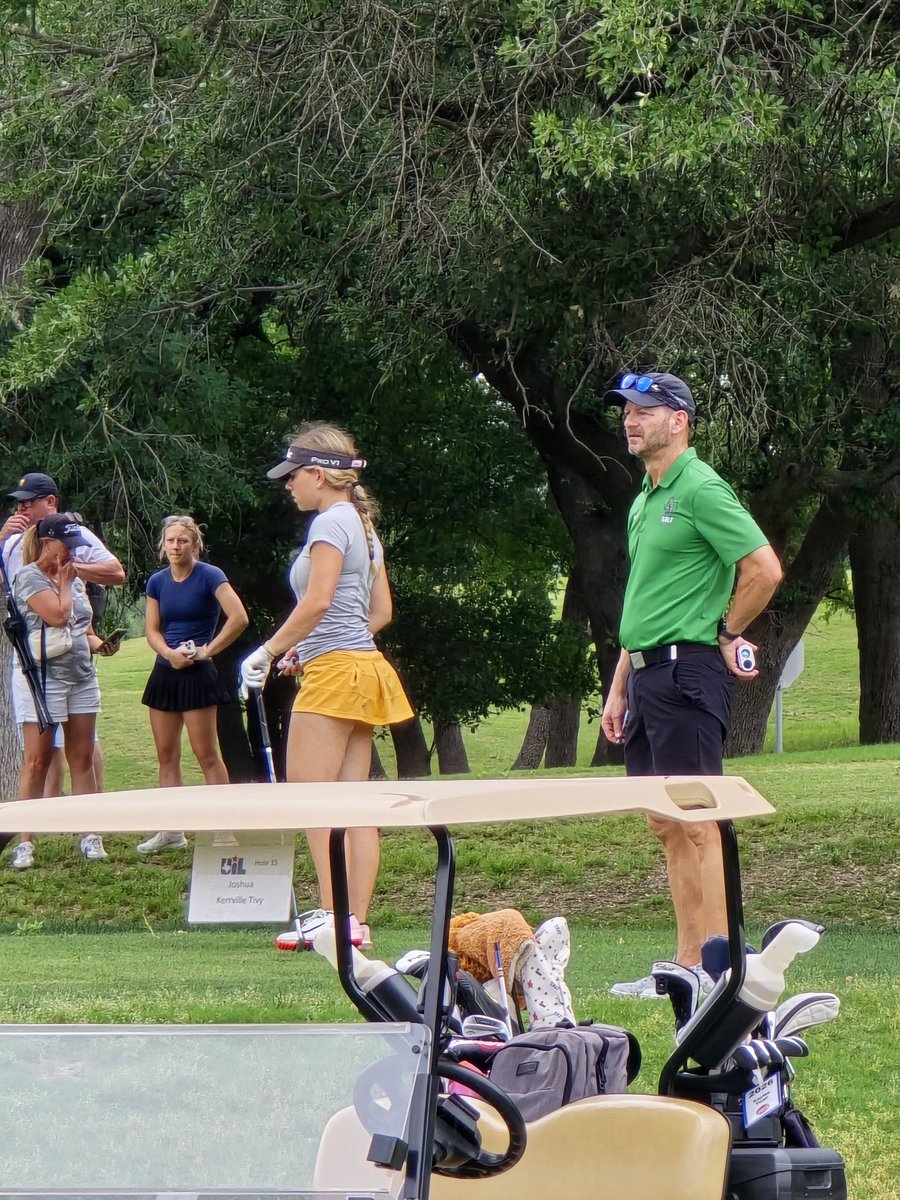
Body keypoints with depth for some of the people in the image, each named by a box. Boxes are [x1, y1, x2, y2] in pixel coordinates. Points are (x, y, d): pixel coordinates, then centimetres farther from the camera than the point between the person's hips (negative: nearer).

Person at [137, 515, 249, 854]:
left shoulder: (209, 577, -9)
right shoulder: (157, 582, 8)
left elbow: (238, 618, -17)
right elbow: (152, 631, 9)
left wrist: (206, 650, -13)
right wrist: (170, 653, -11)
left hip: (197, 674, -6)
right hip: (165, 673, 7)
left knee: (206, 754, -6)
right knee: (166, 755, 8)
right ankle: (171, 830, 13)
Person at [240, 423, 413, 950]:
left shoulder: (331, 523, -9)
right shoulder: (364, 526, 18)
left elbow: (317, 602, -18)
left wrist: (268, 652, -11)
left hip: (335, 671, -10)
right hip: (364, 668, 10)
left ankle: (333, 916, -15)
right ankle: (357, 921, 4)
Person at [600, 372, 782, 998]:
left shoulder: (701, 489, -10)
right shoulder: (644, 502, 19)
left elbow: (765, 569, -18)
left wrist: (728, 634, -5)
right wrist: (619, 688, 21)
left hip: (688, 669, -10)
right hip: (647, 671, 10)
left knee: (695, 821, -9)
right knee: (666, 825, 10)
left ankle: (712, 965, -8)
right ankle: (687, 965, 13)